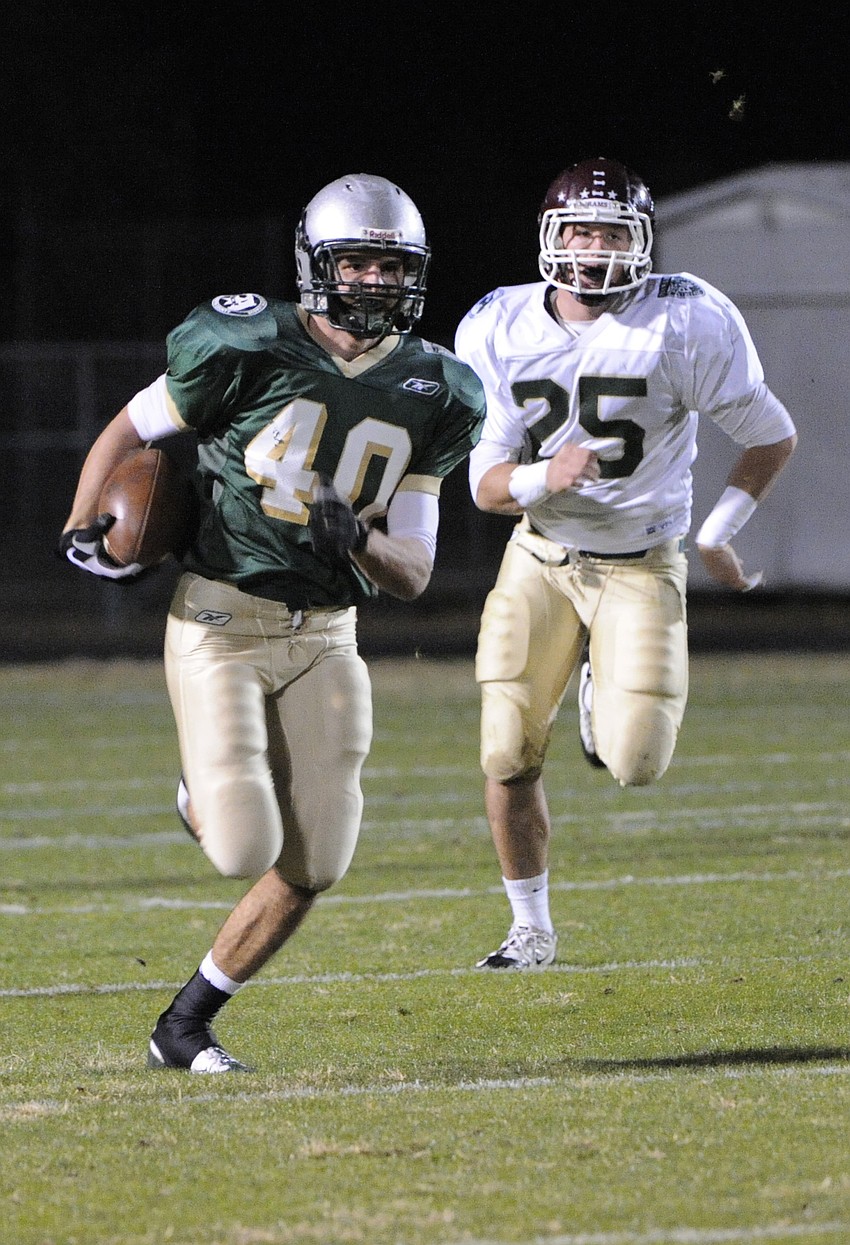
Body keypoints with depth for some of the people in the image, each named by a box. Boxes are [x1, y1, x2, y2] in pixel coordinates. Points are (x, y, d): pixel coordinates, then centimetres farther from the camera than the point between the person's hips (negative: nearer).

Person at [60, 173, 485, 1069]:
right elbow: (128, 432, 6)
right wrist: (83, 531, -7)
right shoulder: (251, 349, -8)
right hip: (219, 624, -5)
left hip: (323, 640, 5)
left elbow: (413, 577, 5)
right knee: (245, 849, -16)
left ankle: (184, 1026, 16)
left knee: (312, 865, -2)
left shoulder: (429, 396, 4)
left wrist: (357, 539, -16)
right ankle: (208, 797, 22)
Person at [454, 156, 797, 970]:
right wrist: (542, 479, -29)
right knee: (509, 757, -5)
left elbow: (771, 438, -3)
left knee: (635, 763, -15)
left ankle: (604, 690, 23)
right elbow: (486, 485, -7)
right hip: (539, 560, 2)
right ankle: (531, 929, 17)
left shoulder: (683, 324, -16)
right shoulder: (500, 332, -8)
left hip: (641, 565, -2)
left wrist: (717, 536, -2)